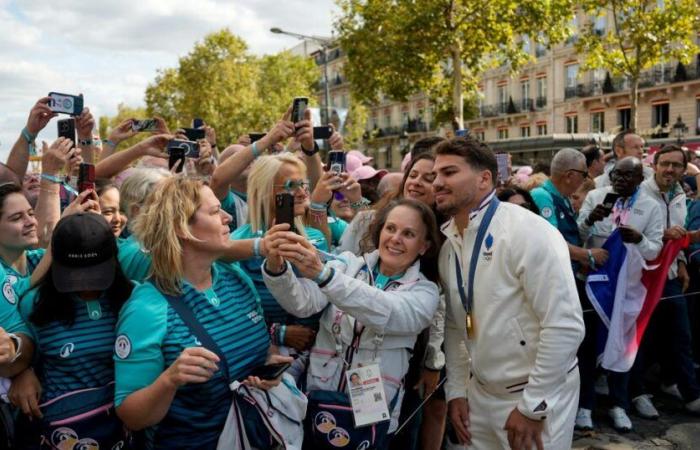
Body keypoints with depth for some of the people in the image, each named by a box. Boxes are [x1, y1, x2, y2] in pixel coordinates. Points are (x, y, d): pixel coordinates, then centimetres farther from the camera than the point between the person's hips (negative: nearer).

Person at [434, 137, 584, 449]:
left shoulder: (527, 232, -20)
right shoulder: (449, 245, 1)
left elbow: (565, 326, -22)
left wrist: (532, 406, -17)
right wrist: (456, 391, 7)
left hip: (539, 397, -6)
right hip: (480, 394, 6)